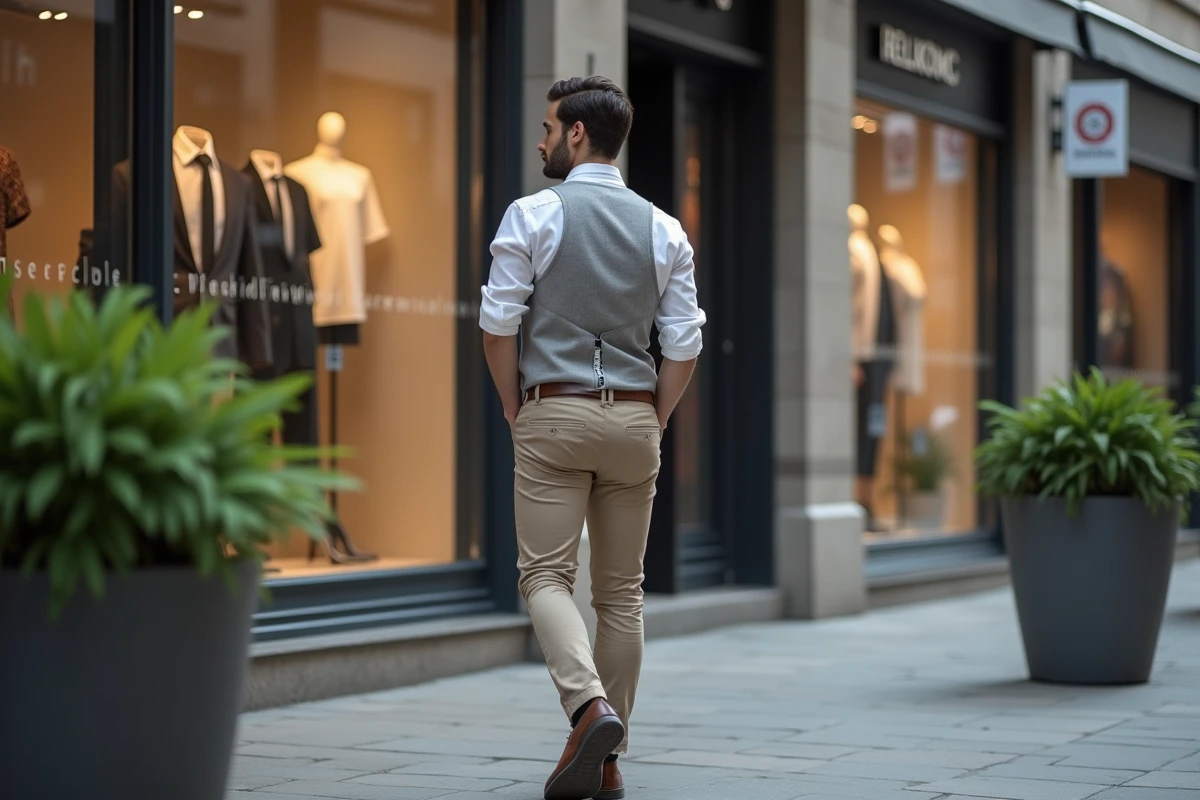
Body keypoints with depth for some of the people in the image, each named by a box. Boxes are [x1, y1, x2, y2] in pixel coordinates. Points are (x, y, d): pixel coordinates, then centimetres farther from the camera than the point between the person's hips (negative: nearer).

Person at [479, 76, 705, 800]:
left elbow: (499, 325, -7)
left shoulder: (533, 216, -4)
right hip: (634, 417, 4)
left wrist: (515, 410, 5)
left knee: (548, 575, -1)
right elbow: (684, 346, 2)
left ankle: (590, 706, -26)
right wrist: (654, 422, 13)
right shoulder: (664, 230, 6)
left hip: (554, 414, -3)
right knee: (622, 590, 9)